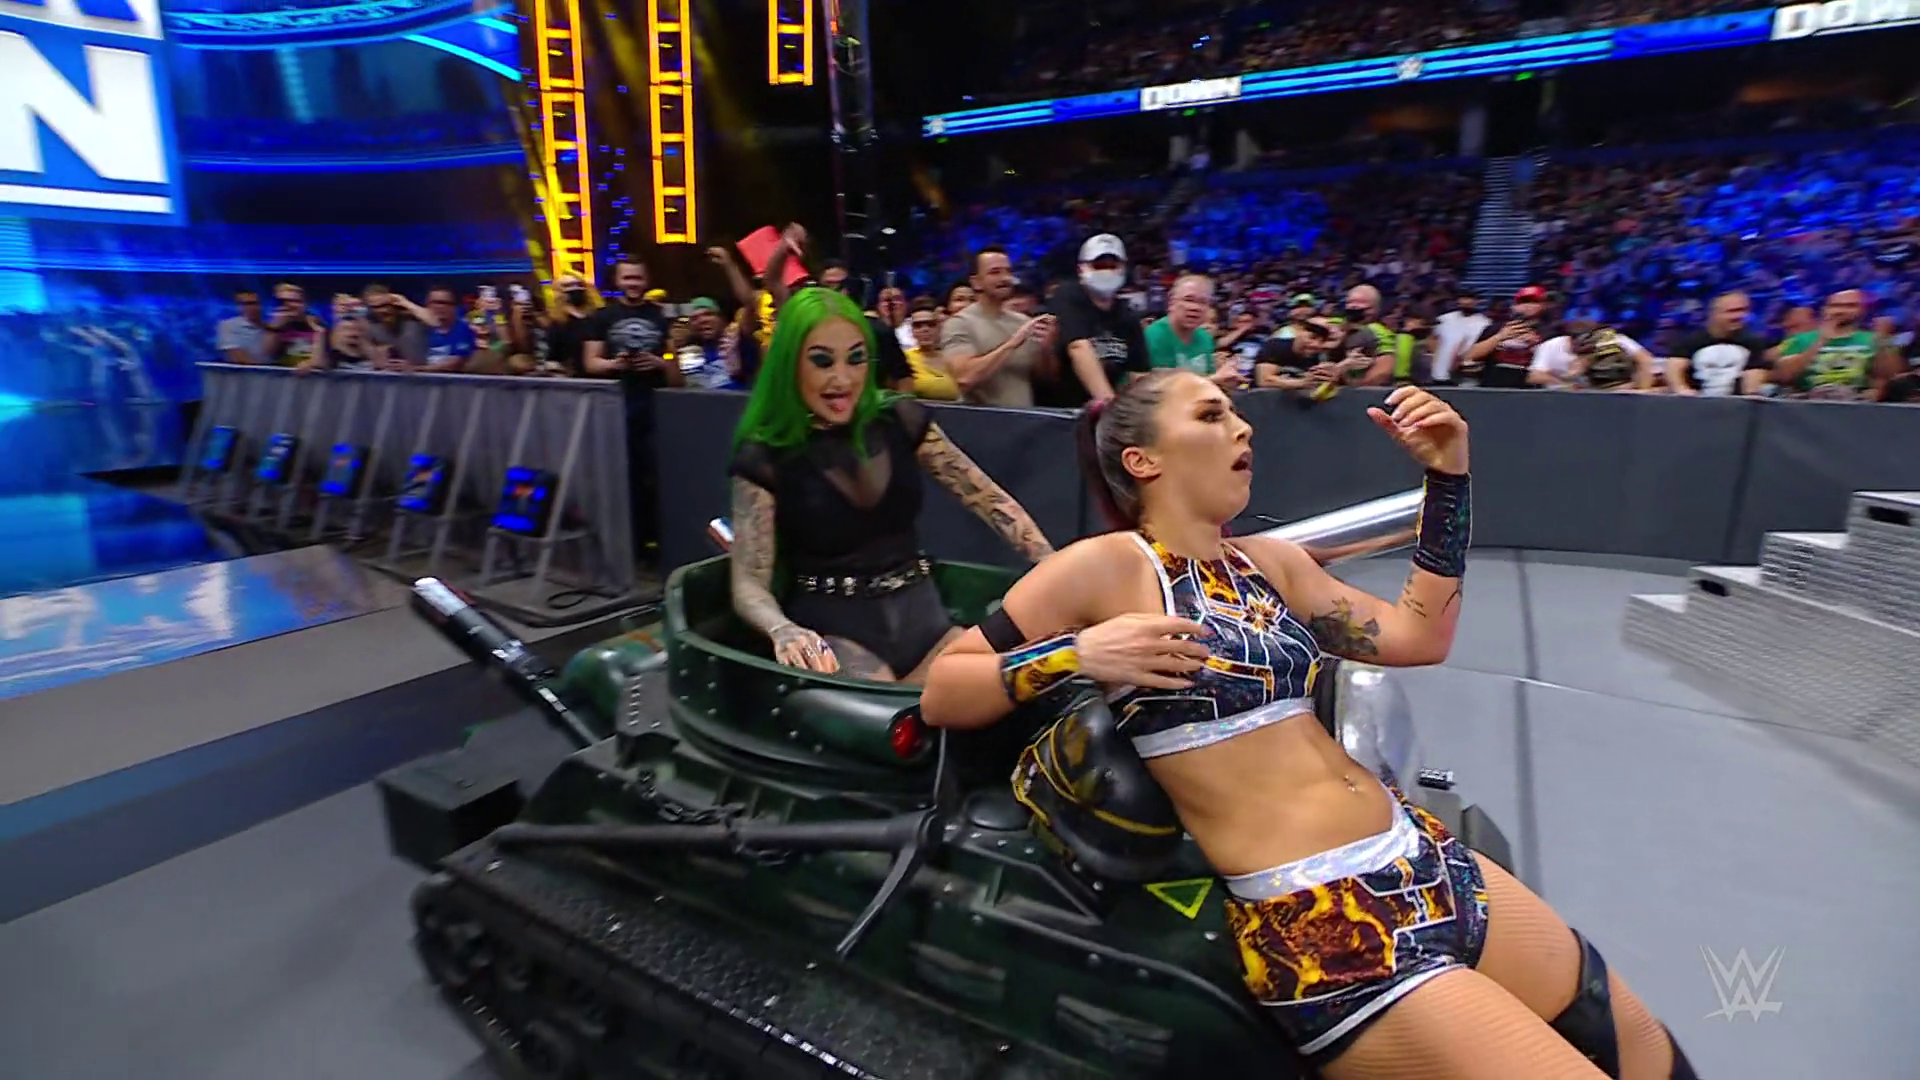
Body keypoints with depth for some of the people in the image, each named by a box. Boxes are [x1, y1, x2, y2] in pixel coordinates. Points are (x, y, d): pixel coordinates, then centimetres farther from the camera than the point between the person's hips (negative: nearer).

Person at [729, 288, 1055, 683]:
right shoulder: (764, 457, -5)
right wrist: (784, 631, -31)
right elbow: (749, 583, -9)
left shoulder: (901, 421, 4)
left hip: (920, 618, 5)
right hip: (834, 630, -4)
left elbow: (988, 498, 3)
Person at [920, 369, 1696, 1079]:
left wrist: (1447, 476, 10)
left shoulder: (1268, 560, 11)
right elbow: (938, 693, -7)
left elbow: (1418, 637, 12)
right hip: (1318, 928, -7)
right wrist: (1078, 654, -22)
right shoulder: (1107, 566, -10)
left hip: (1425, 862, 8)